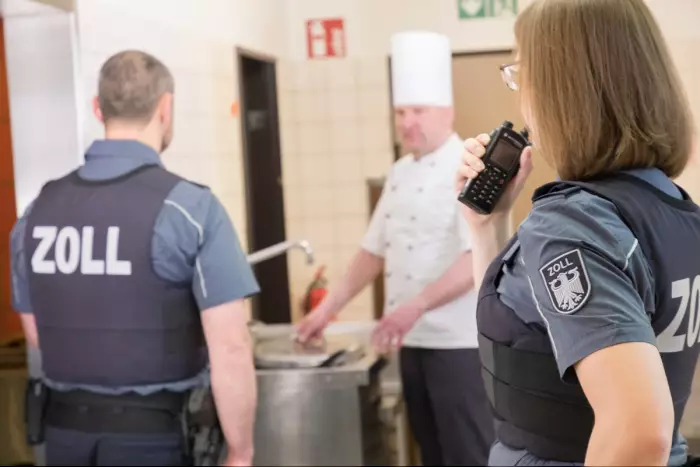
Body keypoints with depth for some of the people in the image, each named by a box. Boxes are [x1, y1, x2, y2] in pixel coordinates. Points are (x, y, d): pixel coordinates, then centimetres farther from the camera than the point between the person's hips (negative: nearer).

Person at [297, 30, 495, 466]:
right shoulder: (400, 173, 13)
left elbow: (478, 259, -22)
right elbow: (375, 250, 18)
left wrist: (414, 307, -27)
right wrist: (329, 308, 13)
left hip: (460, 340, -8)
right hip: (415, 340, 8)